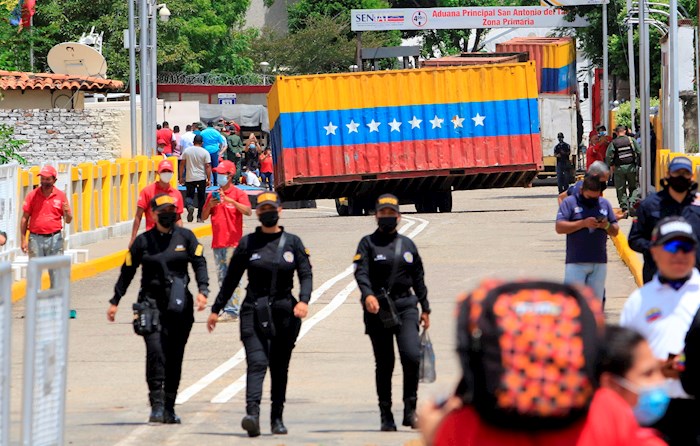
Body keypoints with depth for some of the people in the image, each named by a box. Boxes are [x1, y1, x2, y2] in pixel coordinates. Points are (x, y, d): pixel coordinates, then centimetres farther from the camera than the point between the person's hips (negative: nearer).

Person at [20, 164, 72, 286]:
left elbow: (68, 220, 8)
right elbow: (24, 218, 5)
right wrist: (23, 239, -2)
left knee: (56, 271, 1)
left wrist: (67, 212, -15)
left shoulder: (61, 196, 4)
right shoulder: (32, 195, 3)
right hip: (36, 238, 0)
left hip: (55, 238, 0)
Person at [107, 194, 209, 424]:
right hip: (151, 301, -2)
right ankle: (157, 405, -16)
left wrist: (202, 290, -13)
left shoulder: (185, 237, 8)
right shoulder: (143, 241, 6)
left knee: (174, 356, 4)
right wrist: (115, 302, 10)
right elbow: (127, 272, 11)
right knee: (155, 351, -17)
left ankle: (169, 408, 13)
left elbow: (199, 263, 2)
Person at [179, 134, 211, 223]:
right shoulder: (205, 152, -5)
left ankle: (190, 206, -21)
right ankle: (200, 217, 11)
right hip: (201, 178, -1)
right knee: (201, 197, 10)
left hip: (189, 178, 1)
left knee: (189, 195, 11)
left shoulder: (187, 151, 1)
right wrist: (208, 179, -4)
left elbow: (182, 164, 3)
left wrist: (181, 177, 11)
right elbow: (208, 166, -8)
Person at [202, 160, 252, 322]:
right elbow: (204, 217, 16)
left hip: (233, 243, -7)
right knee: (222, 277, 9)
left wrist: (230, 200, -25)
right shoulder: (213, 195, 15)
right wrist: (210, 205, -4)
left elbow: (248, 211, -17)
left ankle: (232, 311, -14)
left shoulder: (238, 194, -2)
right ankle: (227, 309, 13)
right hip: (217, 242, 7)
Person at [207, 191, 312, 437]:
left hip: (284, 312, 2)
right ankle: (252, 414, -30)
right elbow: (231, 278, 11)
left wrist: (303, 300, -17)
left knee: (279, 367, 8)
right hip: (254, 311, -2)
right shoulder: (248, 243, 6)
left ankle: (277, 418, 18)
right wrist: (216, 309, 11)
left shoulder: (292, 242, 7)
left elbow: (306, 275, 2)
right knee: (256, 363, -17)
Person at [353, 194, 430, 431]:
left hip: (405, 305, 2)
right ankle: (386, 416, 11)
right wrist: (368, 295, -29)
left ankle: (410, 410, -5)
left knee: (411, 356, -16)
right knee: (384, 364, 2)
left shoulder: (407, 244, 15)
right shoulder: (368, 243, 4)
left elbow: (418, 278, 20)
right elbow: (361, 272, -11)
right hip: (377, 307, -2)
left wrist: (425, 309, 18)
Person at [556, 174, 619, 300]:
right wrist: (583, 223, -18)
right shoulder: (570, 202, 1)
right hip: (576, 262, -4)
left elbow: (615, 232, 15)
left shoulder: (605, 204, 12)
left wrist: (606, 226, -9)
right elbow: (559, 227, -10)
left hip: (600, 262, 4)